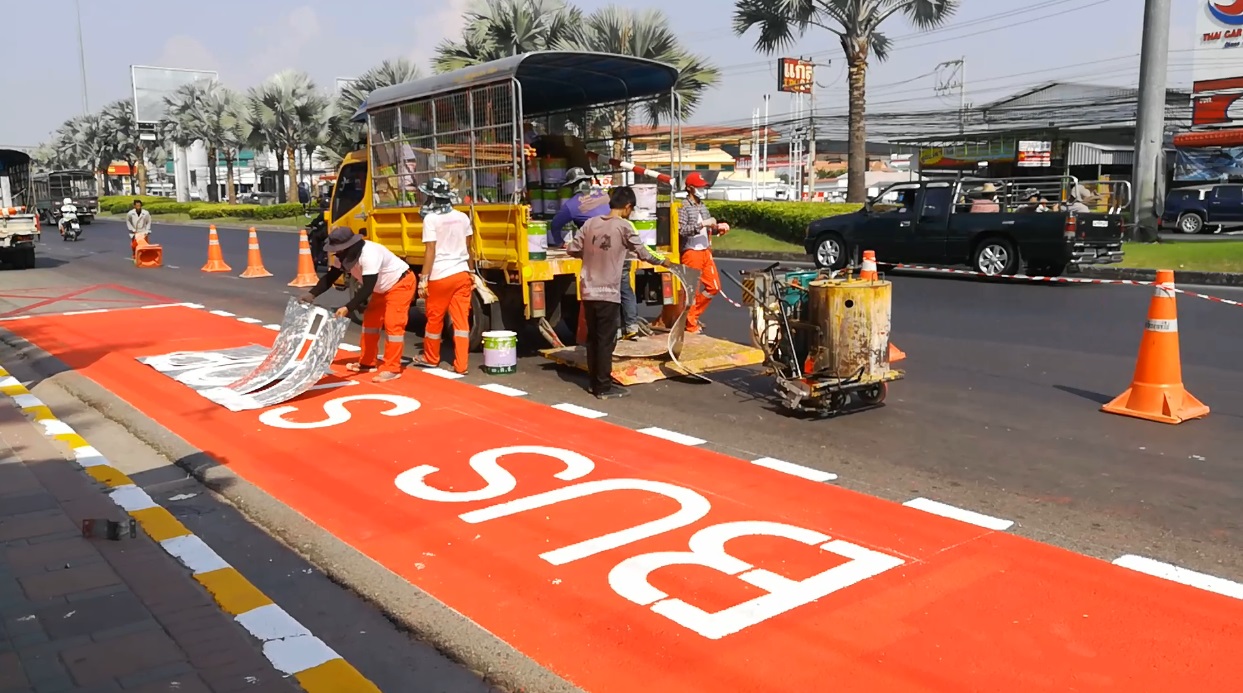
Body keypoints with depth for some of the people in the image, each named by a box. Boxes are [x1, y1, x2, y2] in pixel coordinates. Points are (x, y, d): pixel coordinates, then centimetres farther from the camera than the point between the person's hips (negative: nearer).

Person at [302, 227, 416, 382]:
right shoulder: (344, 255, -7)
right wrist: (312, 294, -17)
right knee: (370, 321, 12)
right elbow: (330, 277, -3)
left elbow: (367, 288, -39)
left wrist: (347, 308, -46)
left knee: (393, 324, -14)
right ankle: (367, 362, 22)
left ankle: (392, 369, -11)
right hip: (383, 287, 10)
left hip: (401, 283, -10)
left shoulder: (369, 255, -36)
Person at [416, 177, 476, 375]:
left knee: (434, 318, 12)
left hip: (440, 276, -4)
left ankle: (431, 358, 29)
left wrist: (424, 279, -11)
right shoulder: (462, 217, 6)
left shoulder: (431, 219, -10)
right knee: (461, 320, 4)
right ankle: (461, 365, 2)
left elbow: (430, 251, -13)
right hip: (461, 274, 5)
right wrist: (471, 272, 22)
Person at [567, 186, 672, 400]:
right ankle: (604, 387, 6)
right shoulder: (624, 226, -8)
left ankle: (595, 383, 21)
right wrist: (662, 262, 17)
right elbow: (642, 253, 0)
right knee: (606, 341, 1)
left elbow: (572, 250, 6)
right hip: (608, 294, -5)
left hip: (589, 292, 5)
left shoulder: (591, 223, 4)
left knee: (592, 338, 13)